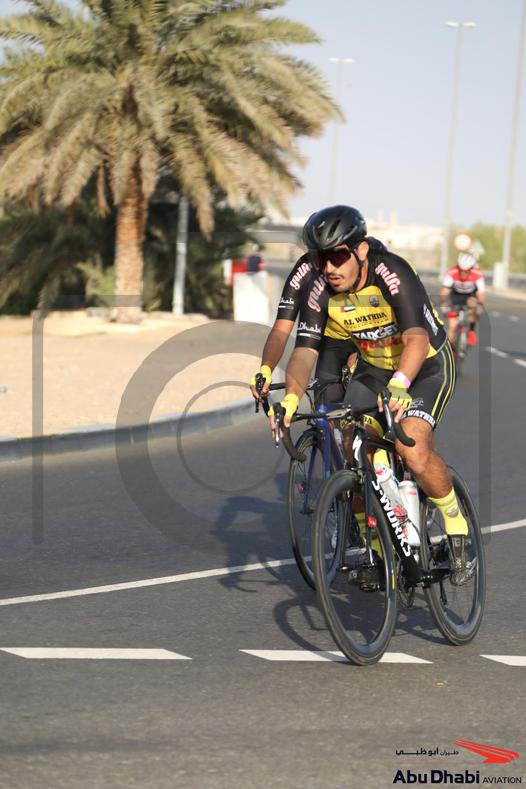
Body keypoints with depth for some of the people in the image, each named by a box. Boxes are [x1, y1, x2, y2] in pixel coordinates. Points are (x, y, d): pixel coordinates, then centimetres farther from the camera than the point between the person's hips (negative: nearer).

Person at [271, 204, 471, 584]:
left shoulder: (392, 274, -30)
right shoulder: (321, 293, -15)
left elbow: (416, 339, -42)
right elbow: (304, 351, -18)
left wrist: (398, 386, -60)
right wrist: (291, 396, -39)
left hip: (426, 366, -5)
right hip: (374, 368, 5)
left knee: (413, 449, -27)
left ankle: (457, 529, -5)